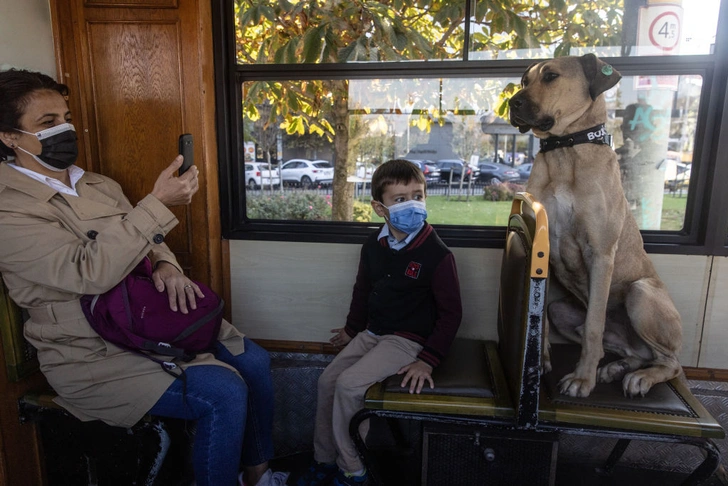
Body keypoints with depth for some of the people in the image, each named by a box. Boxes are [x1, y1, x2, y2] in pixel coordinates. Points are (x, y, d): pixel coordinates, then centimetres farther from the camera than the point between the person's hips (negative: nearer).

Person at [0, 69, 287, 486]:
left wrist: (167, 267, -10)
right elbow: (91, 272, -27)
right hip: (94, 355, -7)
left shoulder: (99, 186, 10)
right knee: (224, 393, -23)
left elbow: (139, 242, 14)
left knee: (254, 361, -1)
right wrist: (159, 202, -31)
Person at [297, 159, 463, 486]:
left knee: (348, 385, -20)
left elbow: (451, 312, -14)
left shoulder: (437, 255, -19)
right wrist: (352, 328, 25)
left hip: (408, 340, -7)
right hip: (372, 333, 7)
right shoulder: (373, 245, 0)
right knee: (327, 381, 1)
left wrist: (428, 360, -19)